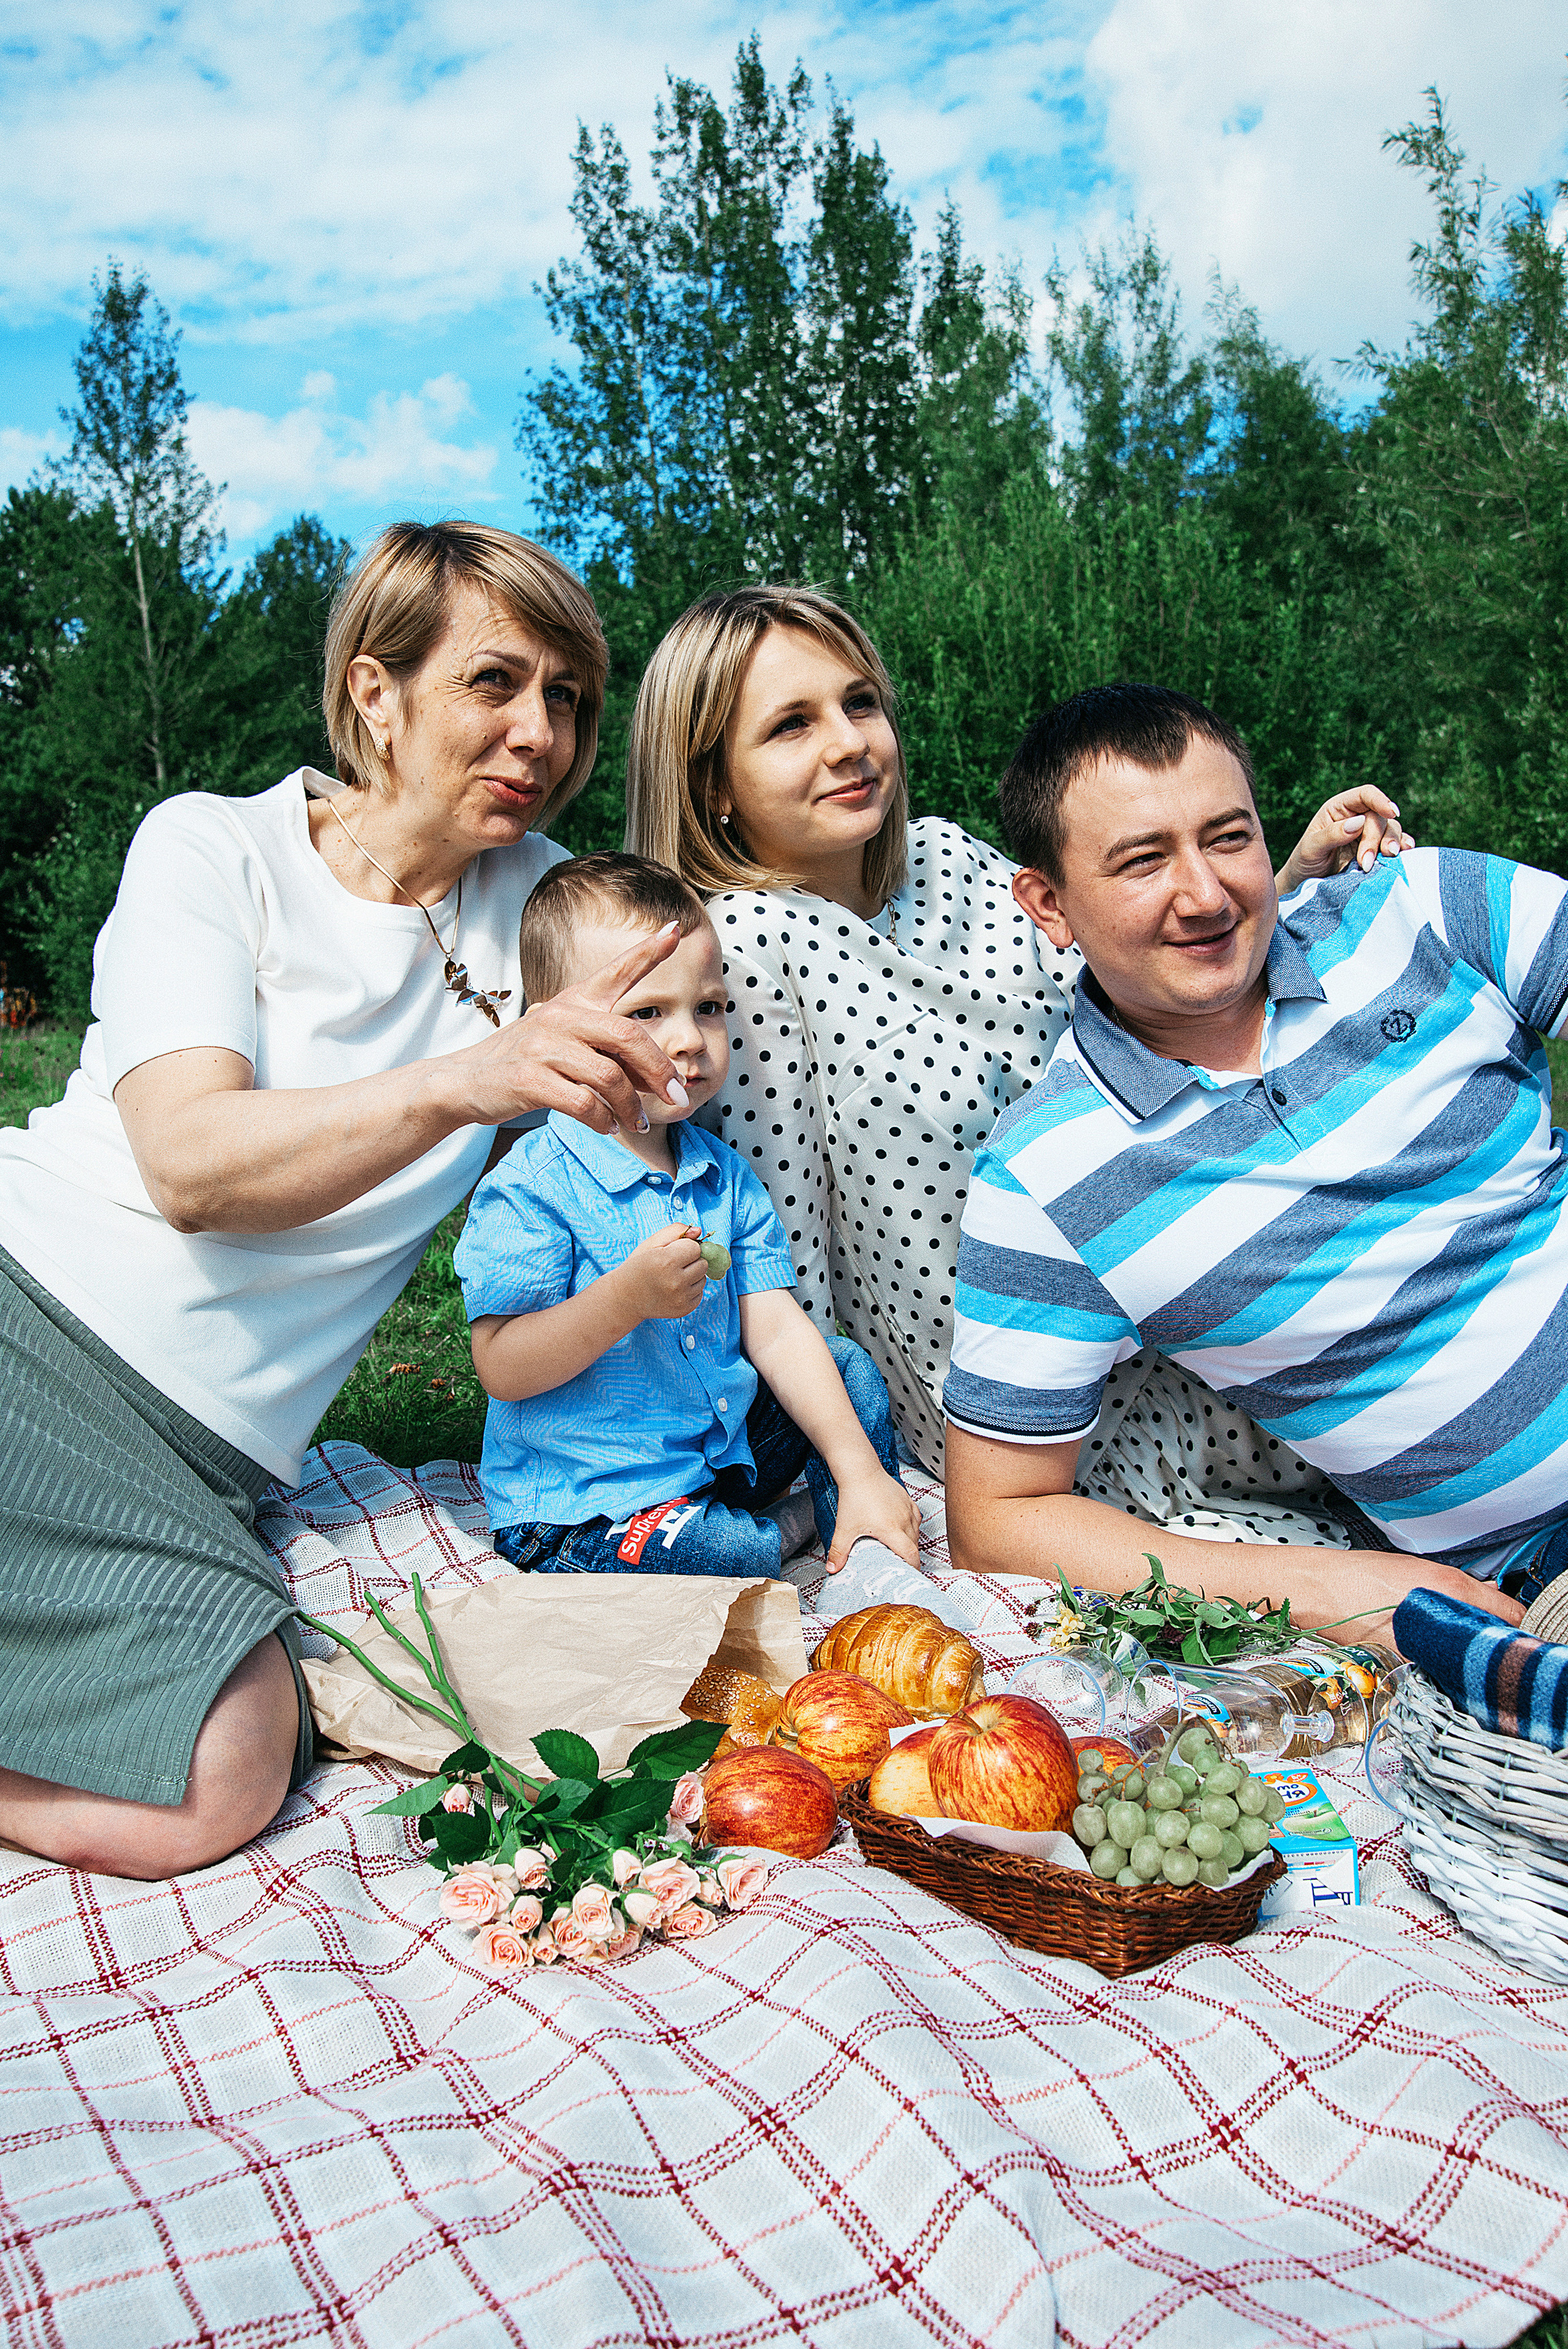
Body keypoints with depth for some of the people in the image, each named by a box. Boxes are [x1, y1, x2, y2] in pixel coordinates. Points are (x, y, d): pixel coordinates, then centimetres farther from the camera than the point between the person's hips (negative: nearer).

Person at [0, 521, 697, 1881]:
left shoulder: (540, 897, 10)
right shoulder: (213, 849, -1)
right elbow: (191, 1163, -17)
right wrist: (461, 1080, -33)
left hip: (197, 1447, 4)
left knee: (218, 1783, -21)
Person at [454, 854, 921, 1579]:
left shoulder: (724, 1175, 3)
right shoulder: (529, 1189, -18)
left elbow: (777, 1333, 0)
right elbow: (502, 1370, -22)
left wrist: (861, 1473, -9)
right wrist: (628, 1296, -35)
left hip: (724, 1454, 7)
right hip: (578, 1507, -7)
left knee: (846, 1366, 7)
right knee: (710, 1554, -33)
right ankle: (791, 1530, -3)